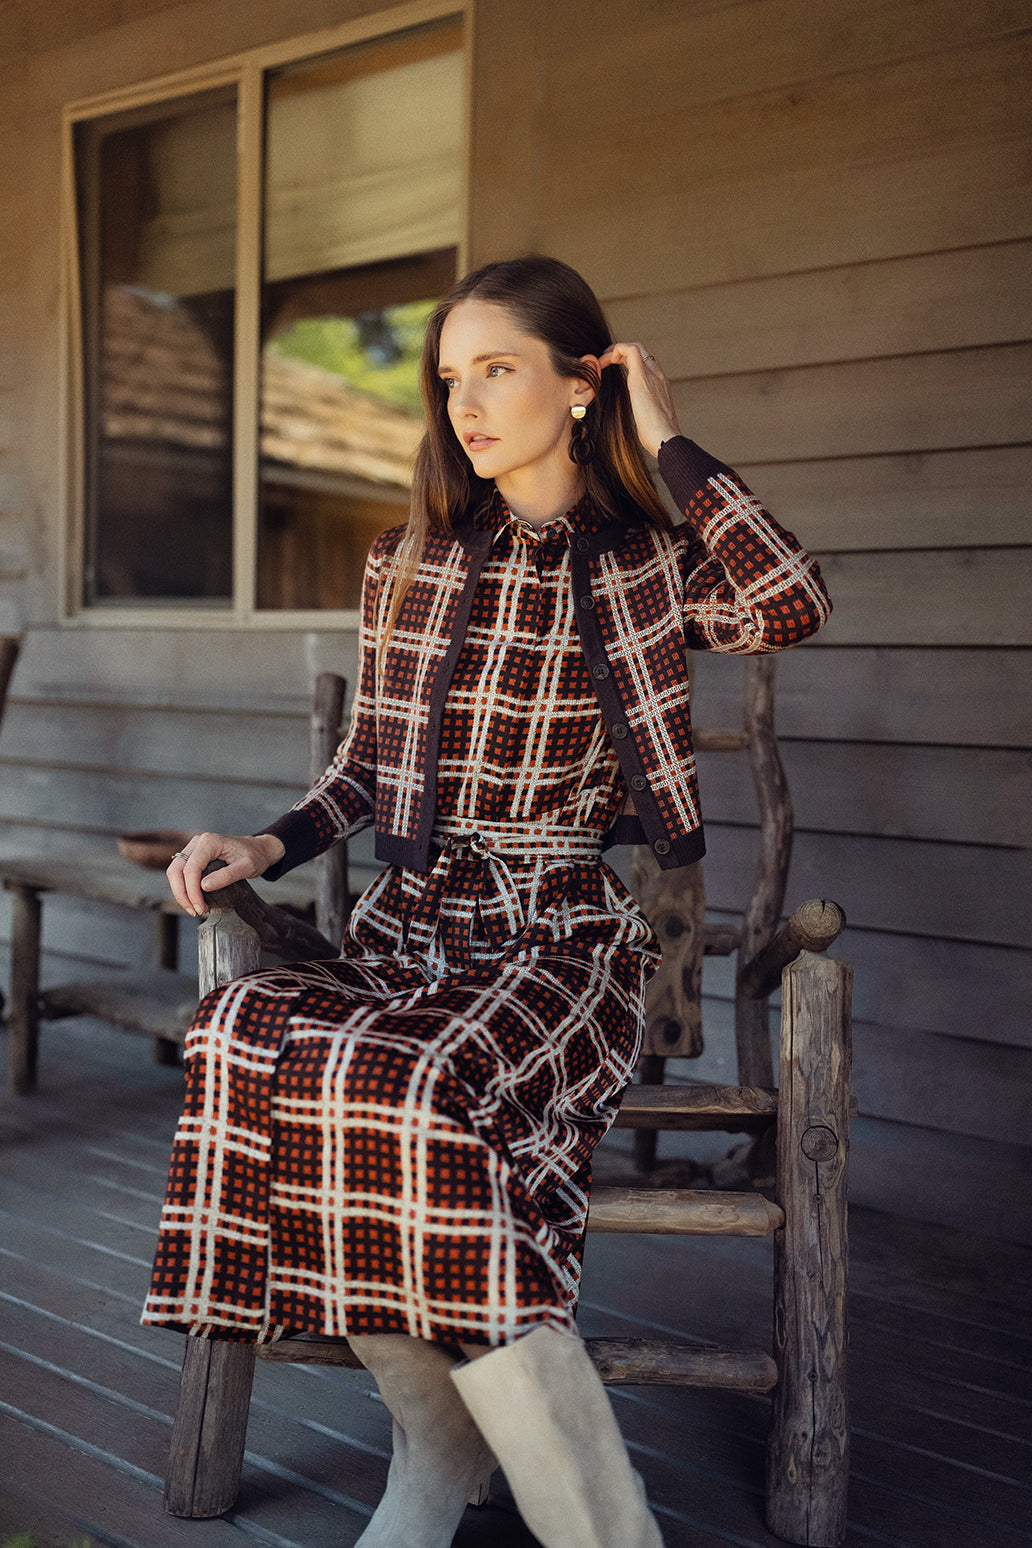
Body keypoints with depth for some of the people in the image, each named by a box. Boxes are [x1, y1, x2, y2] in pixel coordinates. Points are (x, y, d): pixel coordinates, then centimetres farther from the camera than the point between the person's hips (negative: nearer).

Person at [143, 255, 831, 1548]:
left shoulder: (649, 566, 6)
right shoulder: (406, 564, 16)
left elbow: (794, 607, -16)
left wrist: (665, 436, -5)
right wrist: (269, 846, 1)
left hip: (567, 933, -4)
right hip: (410, 921, 4)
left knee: (411, 1090, -34)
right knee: (248, 1041, -29)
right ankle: (438, 1445, -13)